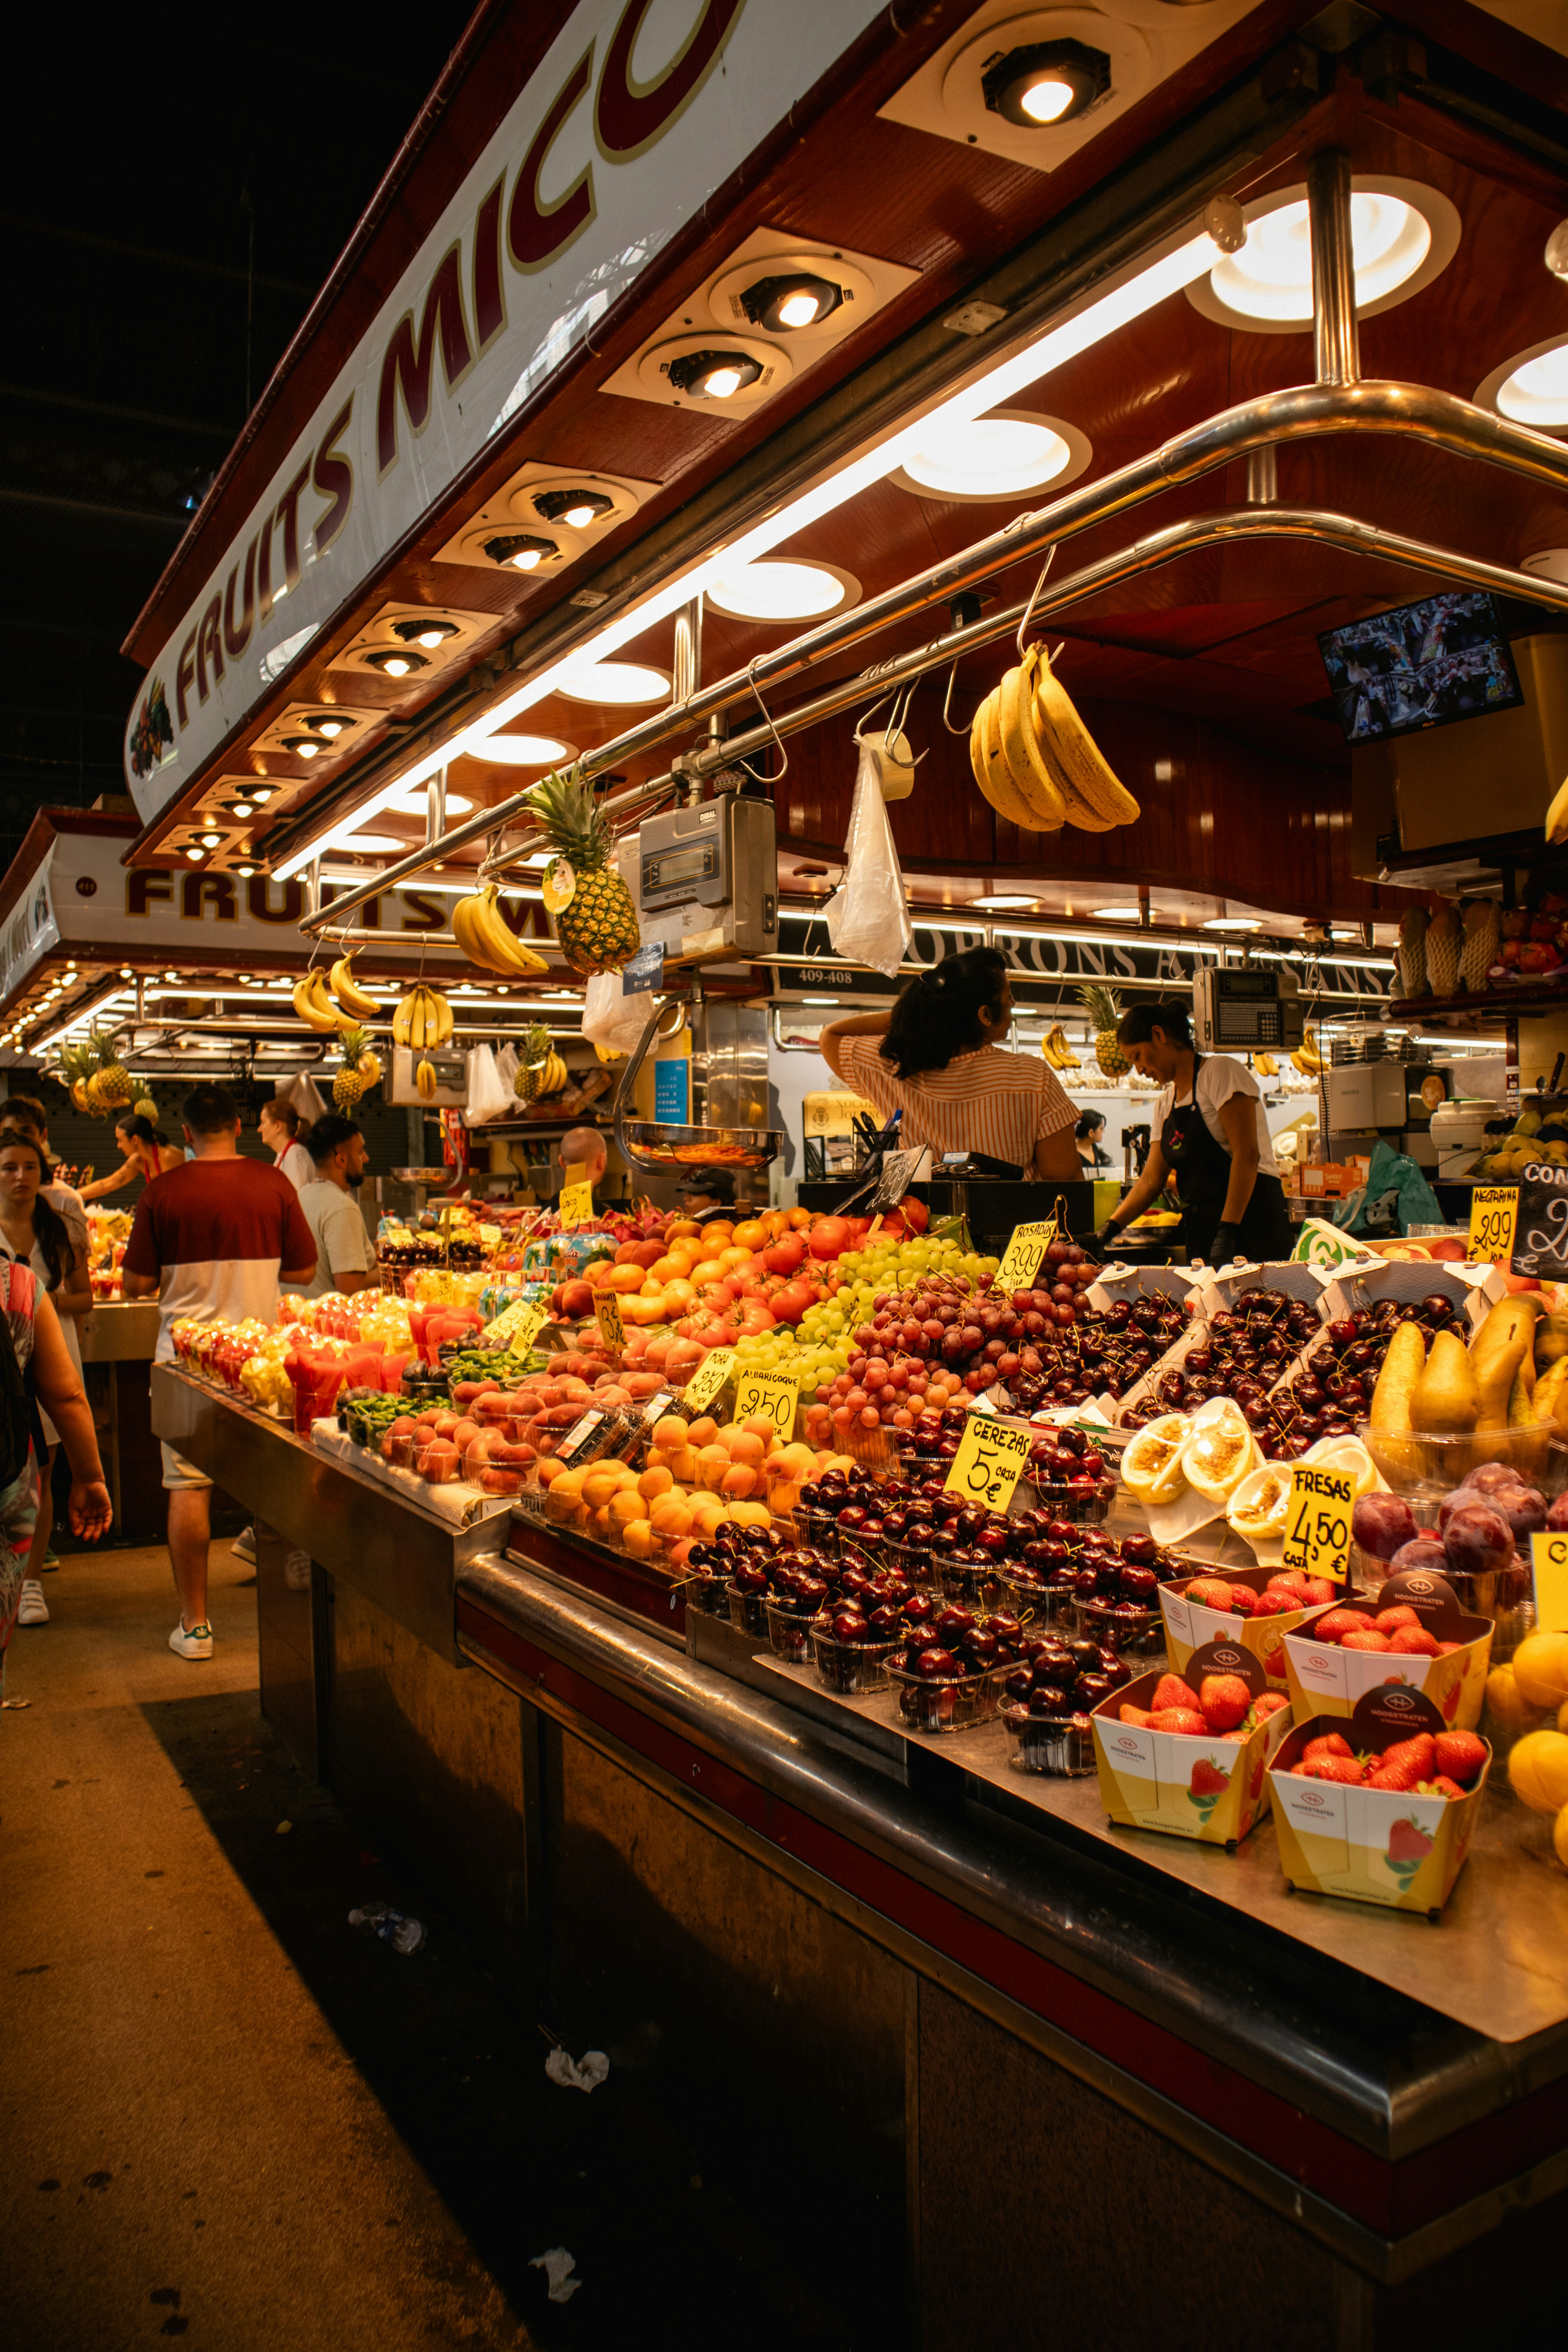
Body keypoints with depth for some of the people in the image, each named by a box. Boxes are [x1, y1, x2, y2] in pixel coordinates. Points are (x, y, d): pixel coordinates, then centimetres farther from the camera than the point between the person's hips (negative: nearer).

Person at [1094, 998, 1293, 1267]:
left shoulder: (1220, 1072, -6)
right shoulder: (1167, 1101, 18)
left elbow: (1248, 1155, -15)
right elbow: (1152, 1179, 15)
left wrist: (1228, 1232, -22)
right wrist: (1111, 1226, 2)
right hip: (1201, 1230, 7)